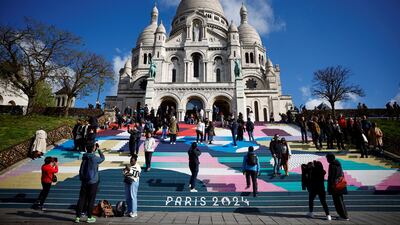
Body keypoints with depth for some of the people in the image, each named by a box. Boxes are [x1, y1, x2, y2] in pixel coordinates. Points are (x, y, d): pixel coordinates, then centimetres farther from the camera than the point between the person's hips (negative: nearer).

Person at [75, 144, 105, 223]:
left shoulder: (84, 157, 1)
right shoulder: (95, 158, -15)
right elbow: (103, 158, 5)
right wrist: (99, 149, 8)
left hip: (84, 181, 5)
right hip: (93, 182, -5)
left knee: (82, 199, 9)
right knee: (91, 200, 5)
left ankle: (78, 217, 13)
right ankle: (89, 217, 13)